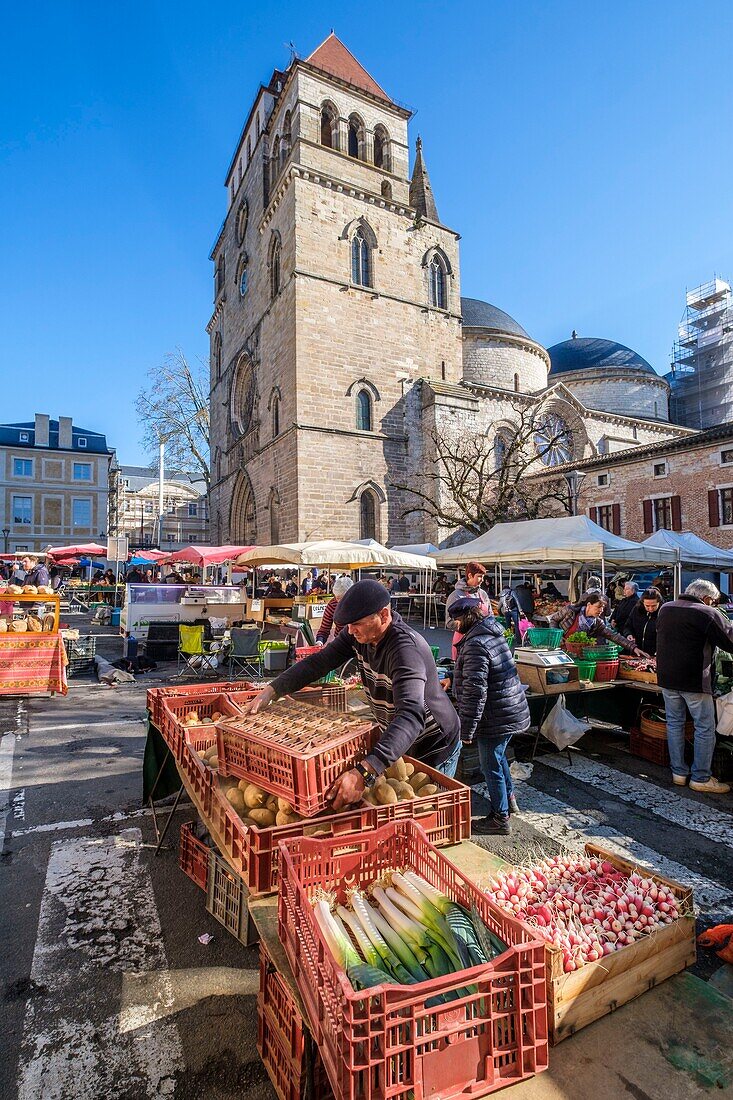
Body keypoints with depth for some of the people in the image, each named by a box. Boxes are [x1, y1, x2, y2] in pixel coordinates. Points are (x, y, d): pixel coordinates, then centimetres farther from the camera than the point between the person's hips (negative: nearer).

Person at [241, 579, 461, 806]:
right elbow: (319, 662, -8)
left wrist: (364, 773, -61)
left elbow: (412, 716, -50)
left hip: (432, 750, -6)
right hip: (394, 740, 7)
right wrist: (270, 691, -20)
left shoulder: (405, 649, -37)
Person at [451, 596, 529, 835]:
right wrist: (453, 679, 29)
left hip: (495, 719, -10)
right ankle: (509, 798, 47)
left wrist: (466, 729, -21)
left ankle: (500, 819, 24)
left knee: (491, 766, 8)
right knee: (498, 756, 29)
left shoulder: (475, 644, -25)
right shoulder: (493, 634, 6)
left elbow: (475, 691, -27)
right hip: (513, 712, 10)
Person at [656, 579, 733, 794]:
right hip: (695, 680, -6)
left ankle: (678, 772, 21)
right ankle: (701, 778, 13)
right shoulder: (708, 614, -13)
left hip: (667, 678, 6)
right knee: (705, 728, 7)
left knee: (674, 723, 14)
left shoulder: (665, 609, 7)